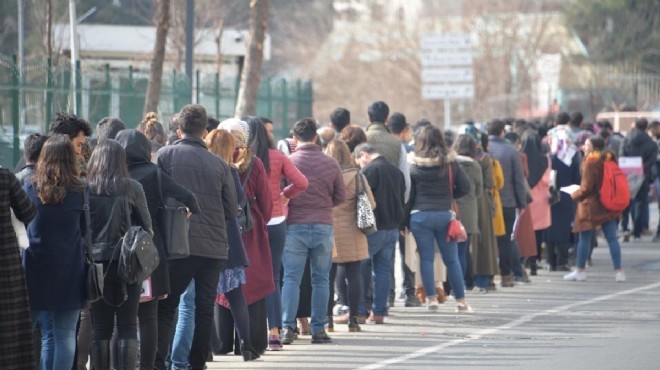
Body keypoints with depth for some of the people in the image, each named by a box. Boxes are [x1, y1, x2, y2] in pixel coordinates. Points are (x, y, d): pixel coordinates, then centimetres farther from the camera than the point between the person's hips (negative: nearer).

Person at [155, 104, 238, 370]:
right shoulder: (219, 164, 6)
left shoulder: (166, 155, -1)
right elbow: (232, 211, 10)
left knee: (166, 305, 3)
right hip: (215, 245, 2)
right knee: (205, 307, 9)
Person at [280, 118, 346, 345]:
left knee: (291, 278, 2)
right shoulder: (330, 163, 1)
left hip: (295, 226, -1)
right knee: (320, 279, 8)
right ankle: (318, 329, 7)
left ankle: (288, 327, -4)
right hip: (323, 226, 1)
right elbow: (341, 196, 6)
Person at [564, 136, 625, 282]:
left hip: (591, 204, -7)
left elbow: (587, 187, -15)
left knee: (584, 238, 3)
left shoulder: (590, 162, -14)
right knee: (612, 238, 5)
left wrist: (575, 195, 2)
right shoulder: (609, 159, 8)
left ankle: (580, 271, 9)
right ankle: (618, 271, 1)